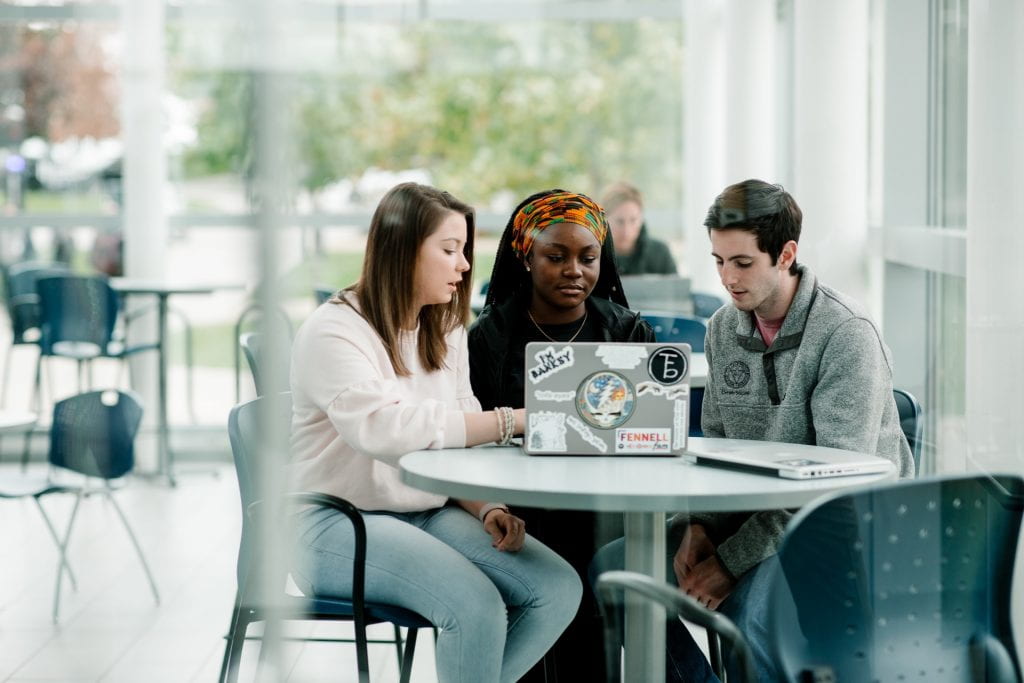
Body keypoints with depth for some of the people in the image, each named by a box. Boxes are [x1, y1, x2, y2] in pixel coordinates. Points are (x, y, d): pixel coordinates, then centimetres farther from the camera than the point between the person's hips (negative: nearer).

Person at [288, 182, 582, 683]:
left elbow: (459, 440, 11)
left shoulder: (446, 332, 12)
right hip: (341, 525, -7)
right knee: (476, 605, -31)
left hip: (429, 515, 7)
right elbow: (386, 429, -28)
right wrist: (510, 421, -30)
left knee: (559, 588, -15)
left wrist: (487, 507, -10)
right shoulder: (334, 331, -12)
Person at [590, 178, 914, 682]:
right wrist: (699, 525, -7)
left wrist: (733, 559, -23)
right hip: (753, 509, 7)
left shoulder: (845, 333, -17)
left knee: (753, 605, -36)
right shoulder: (723, 328, 6)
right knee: (613, 566, -6)